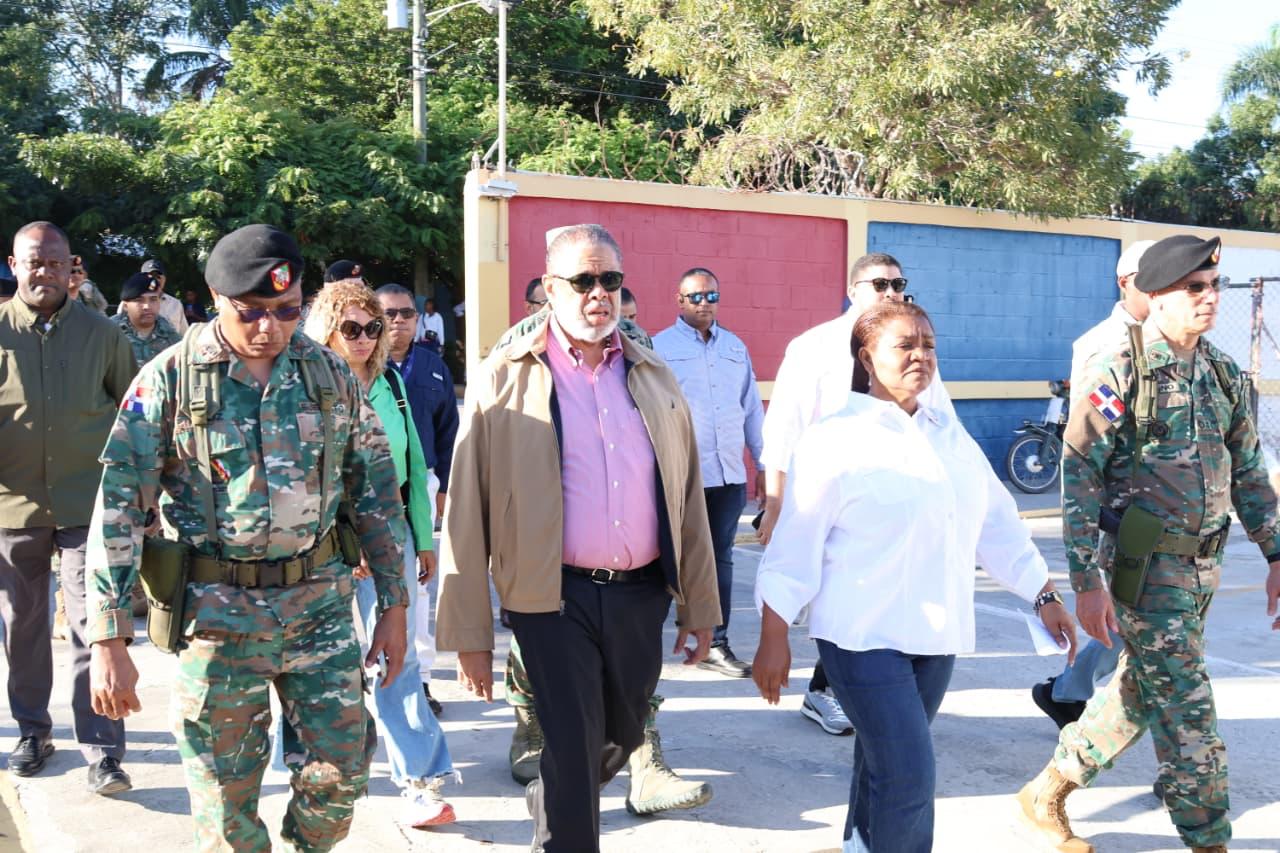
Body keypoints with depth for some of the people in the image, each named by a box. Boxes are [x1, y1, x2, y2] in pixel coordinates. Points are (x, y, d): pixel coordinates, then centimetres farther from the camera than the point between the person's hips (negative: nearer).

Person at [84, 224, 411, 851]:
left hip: (322, 601, 3)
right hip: (217, 612, -2)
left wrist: (394, 606, 6)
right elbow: (119, 509, -7)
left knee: (338, 776, 7)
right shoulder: (168, 380, -6)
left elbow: (376, 492, 7)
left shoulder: (330, 374, 3)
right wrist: (109, 641, -10)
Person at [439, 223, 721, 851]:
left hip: (642, 593, 5)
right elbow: (467, 514, -6)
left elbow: (688, 498, 11)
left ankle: (548, 801, 50)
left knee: (624, 736, 20)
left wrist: (699, 606, 10)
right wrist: (469, 635, -6)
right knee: (574, 753, 0)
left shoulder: (653, 377, 7)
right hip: (554, 597, -5)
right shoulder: (506, 379, -5)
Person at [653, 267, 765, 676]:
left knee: (721, 560, 8)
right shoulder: (659, 347, -1)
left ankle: (715, 645, 16)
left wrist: (763, 461, 16)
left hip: (730, 475, 4)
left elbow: (752, 407, 17)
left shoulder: (735, 347, 13)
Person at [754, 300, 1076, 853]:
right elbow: (795, 544, -10)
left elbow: (997, 521, 14)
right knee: (909, 773, -10)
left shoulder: (949, 433, 9)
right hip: (864, 636, -6)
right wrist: (773, 641, -11)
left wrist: (1044, 595, 12)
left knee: (885, 763, 17)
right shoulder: (835, 439, -10)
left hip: (934, 633, 6)